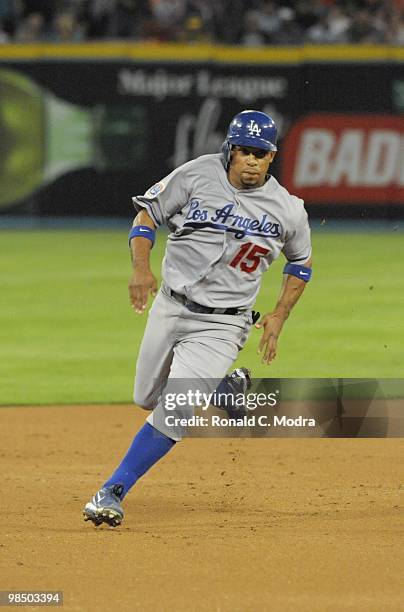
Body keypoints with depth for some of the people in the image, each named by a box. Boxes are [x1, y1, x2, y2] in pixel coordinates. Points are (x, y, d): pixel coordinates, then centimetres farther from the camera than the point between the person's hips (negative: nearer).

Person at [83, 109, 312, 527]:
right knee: (148, 398, 18)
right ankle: (225, 388, 44)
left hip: (221, 325, -3)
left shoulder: (287, 210, -7)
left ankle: (113, 492, -9)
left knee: (172, 413, -17)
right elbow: (146, 214, 0)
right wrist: (141, 267, -17)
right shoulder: (196, 175, -10)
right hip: (170, 307, 3)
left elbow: (301, 262, 12)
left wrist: (279, 316, 0)